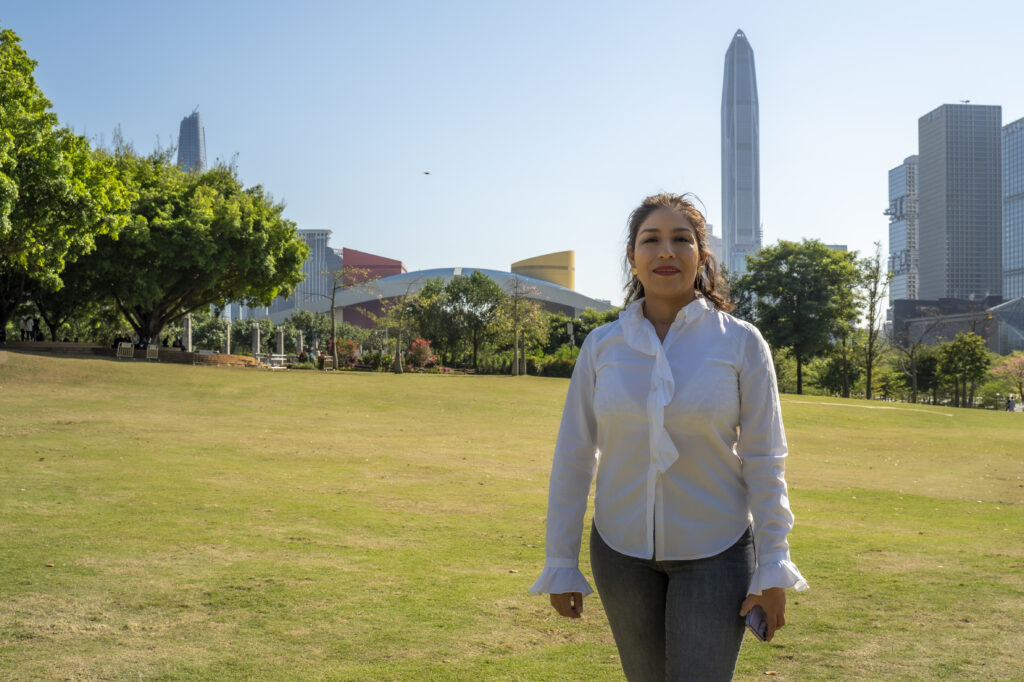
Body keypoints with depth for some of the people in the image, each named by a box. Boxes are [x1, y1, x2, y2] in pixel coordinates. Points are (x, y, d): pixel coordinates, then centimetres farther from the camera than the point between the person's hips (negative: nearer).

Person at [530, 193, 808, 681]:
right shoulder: (602, 347, -3)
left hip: (715, 549, -2)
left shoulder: (741, 344, -9)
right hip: (623, 549, 3)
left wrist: (773, 569, -8)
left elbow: (764, 461, -7)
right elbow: (572, 458, 0)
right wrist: (560, 564, 1)